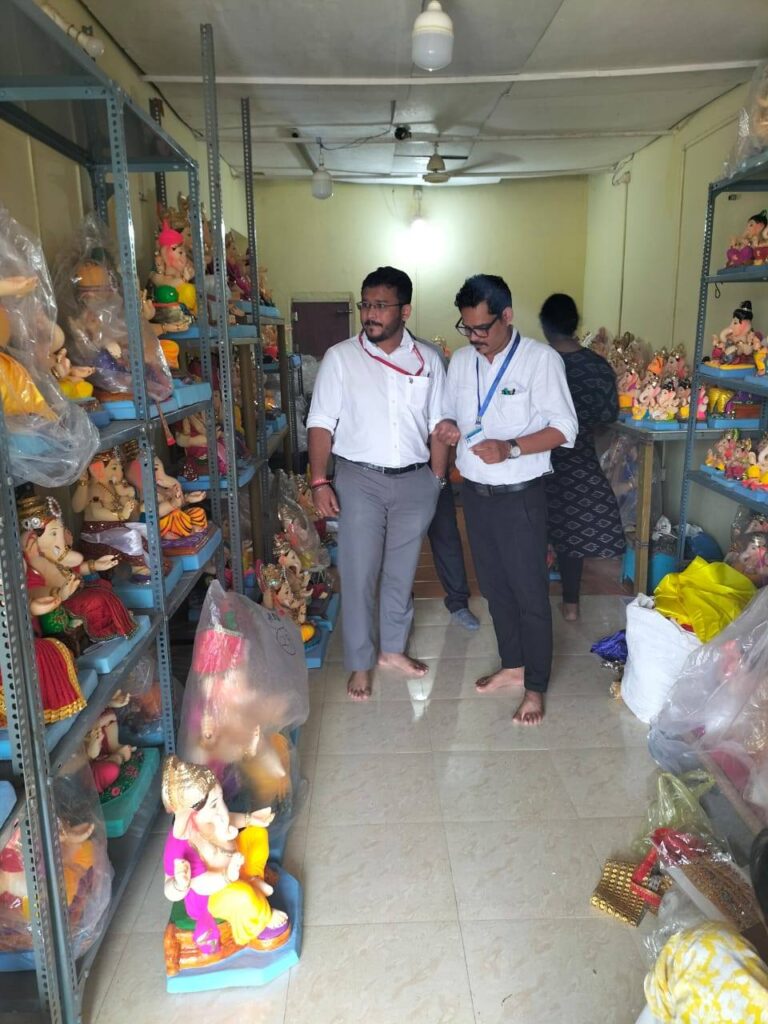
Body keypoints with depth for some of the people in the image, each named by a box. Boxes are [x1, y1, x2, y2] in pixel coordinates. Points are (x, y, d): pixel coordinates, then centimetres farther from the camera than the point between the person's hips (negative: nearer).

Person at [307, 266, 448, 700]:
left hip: (415, 481, 2)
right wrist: (320, 480, -12)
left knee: (402, 571, 14)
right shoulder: (340, 357, -3)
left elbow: (438, 425, 7)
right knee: (359, 575, 3)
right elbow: (321, 423, -4)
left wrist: (437, 478, 3)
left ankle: (394, 648, 33)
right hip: (360, 480, -2)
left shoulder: (428, 361, 3)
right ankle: (360, 663, 19)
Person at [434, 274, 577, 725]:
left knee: (530, 593, 3)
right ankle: (512, 666, 36)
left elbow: (564, 429, -12)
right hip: (476, 493, 6)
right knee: (495, 586, 17)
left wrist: (510, 448, -26)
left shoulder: (542, 359, -12)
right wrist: (449, 427, -9)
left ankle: (536, 687, 19)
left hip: (520, 497, -6)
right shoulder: (461, 361, 5)